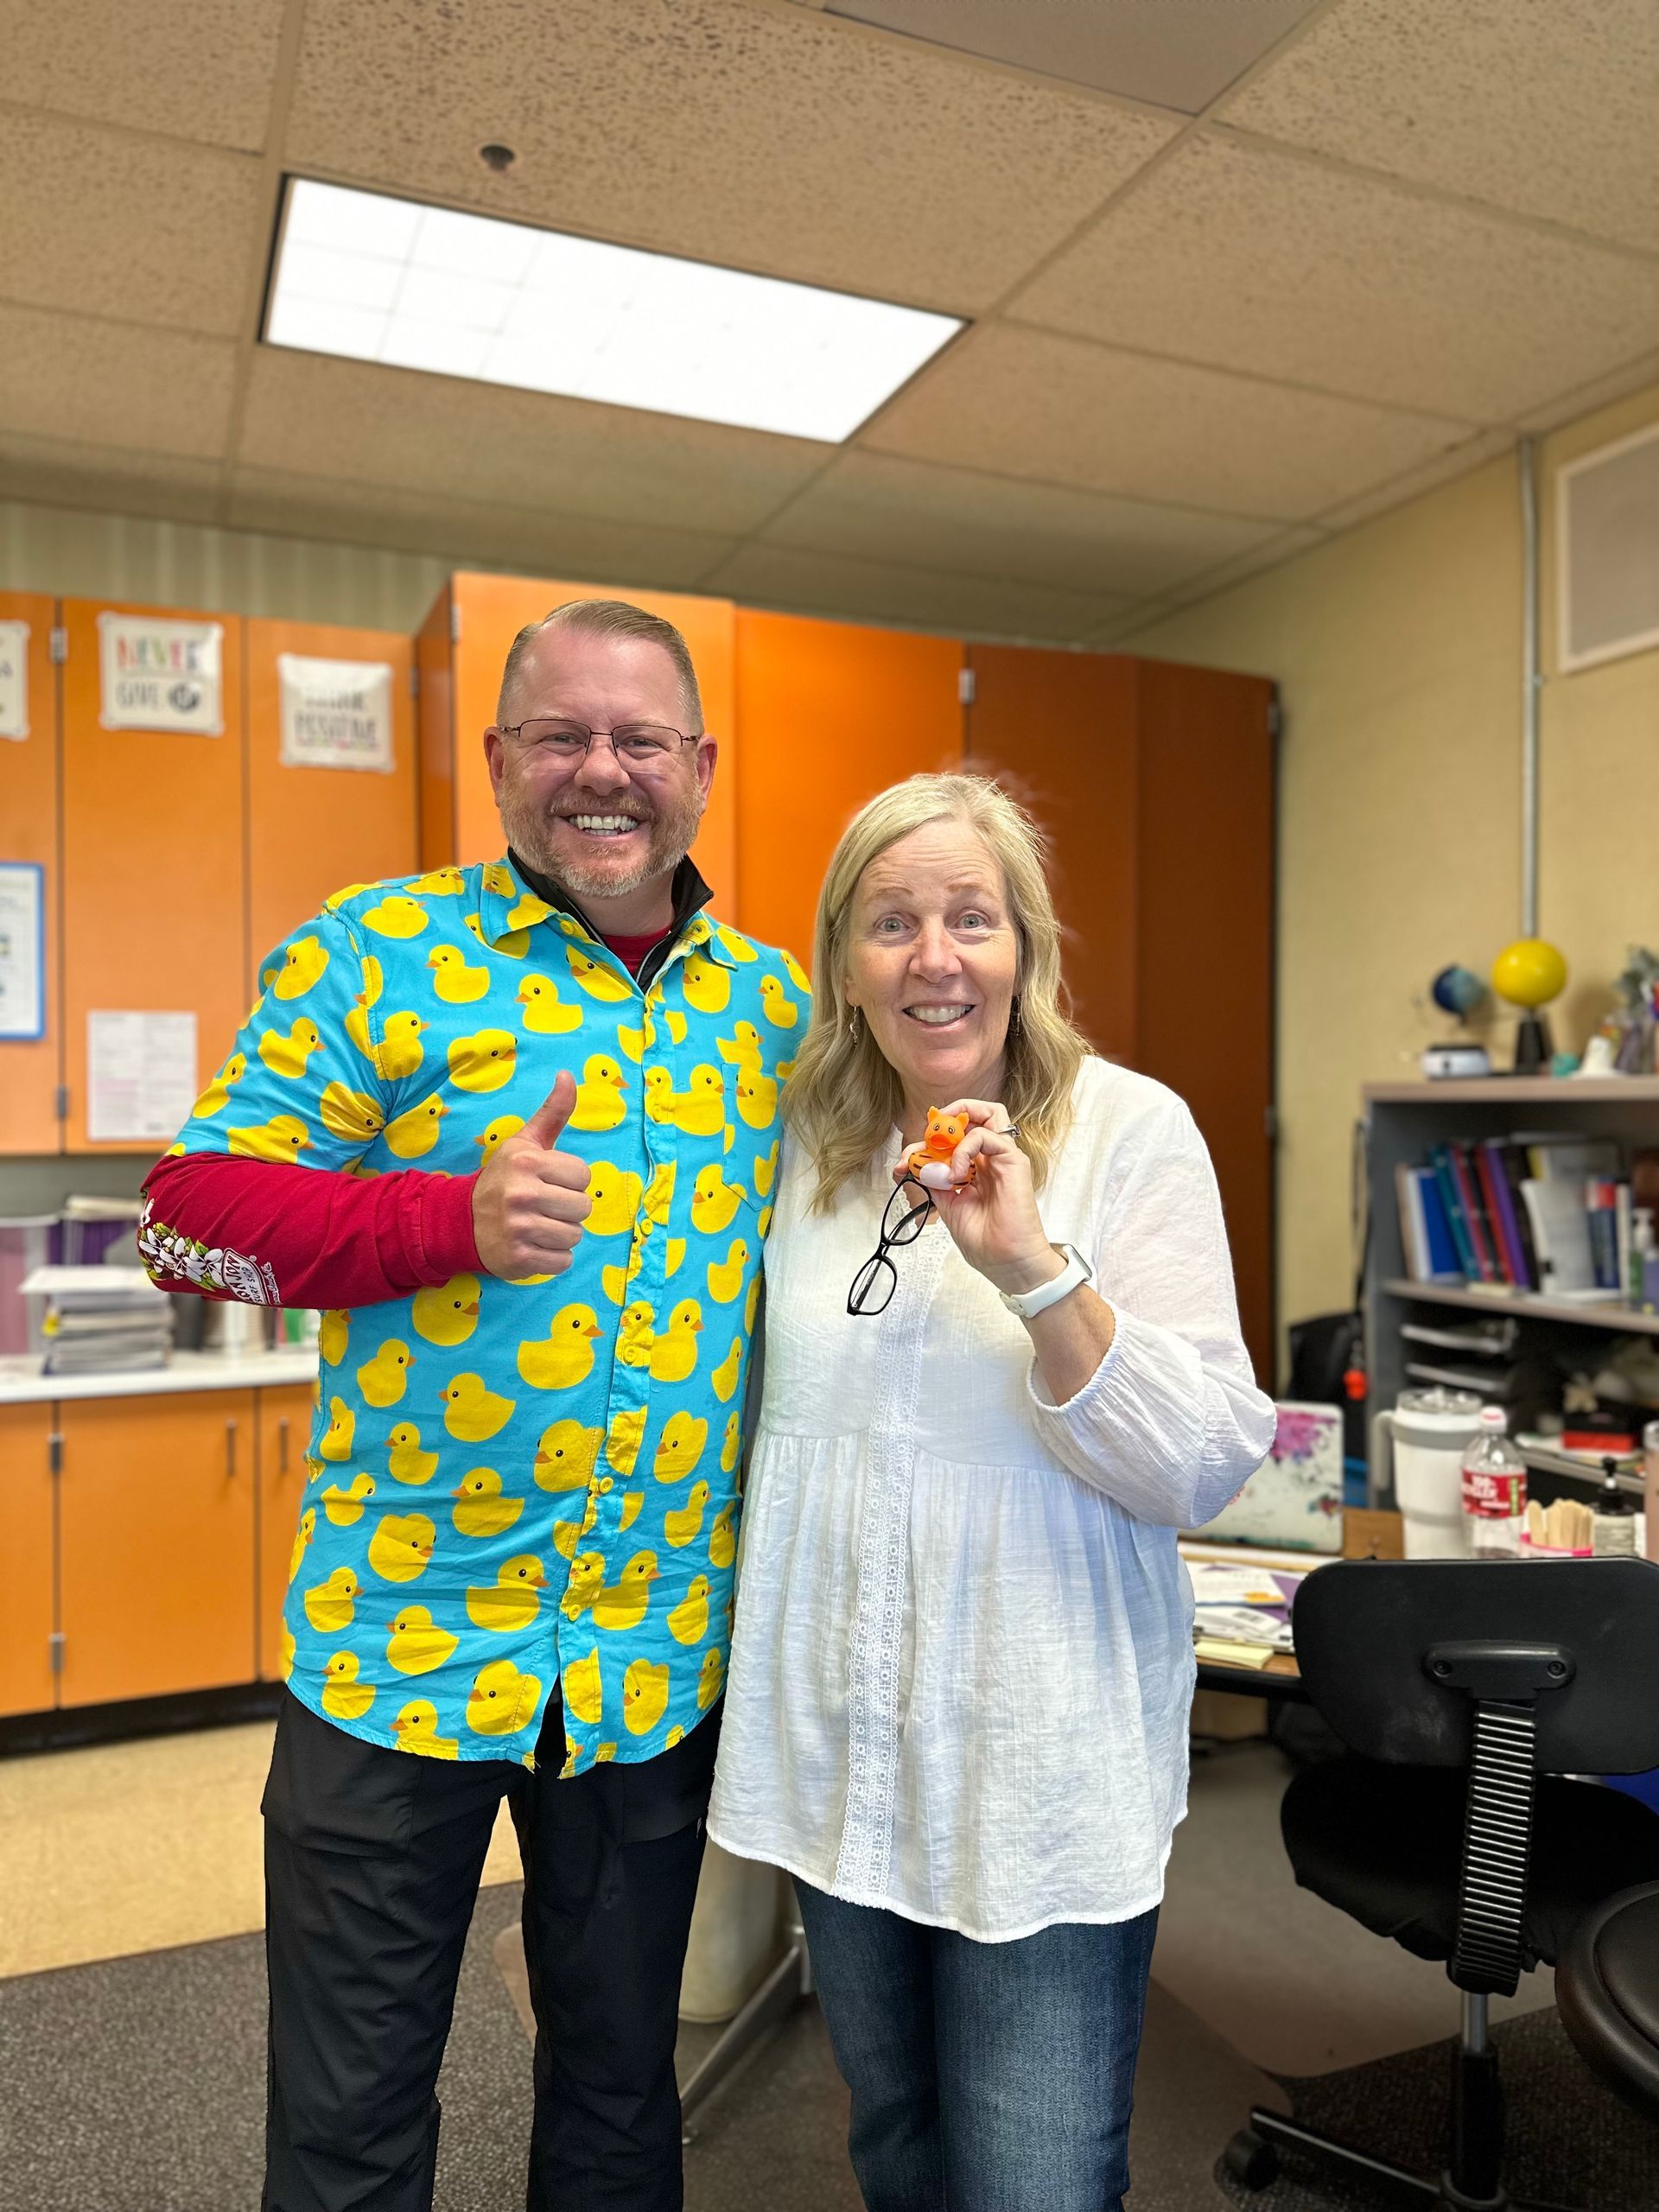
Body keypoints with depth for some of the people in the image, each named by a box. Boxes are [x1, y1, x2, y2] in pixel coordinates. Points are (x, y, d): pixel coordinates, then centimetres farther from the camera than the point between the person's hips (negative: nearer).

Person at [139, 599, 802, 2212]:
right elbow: (190, 1212, -10)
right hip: (402, 1636, -3)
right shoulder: (380, 952, -6)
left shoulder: (769, 1000, 5)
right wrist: (454, 1218, -23)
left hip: (665, 1646, 4)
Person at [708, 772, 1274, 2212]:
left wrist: (1036, 1272, -27)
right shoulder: (809, 1142, 2)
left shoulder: (1132, 1132, -11)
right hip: (841, 1747, 5)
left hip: (1044, 1770, -4)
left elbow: (1203, 1471, -16)